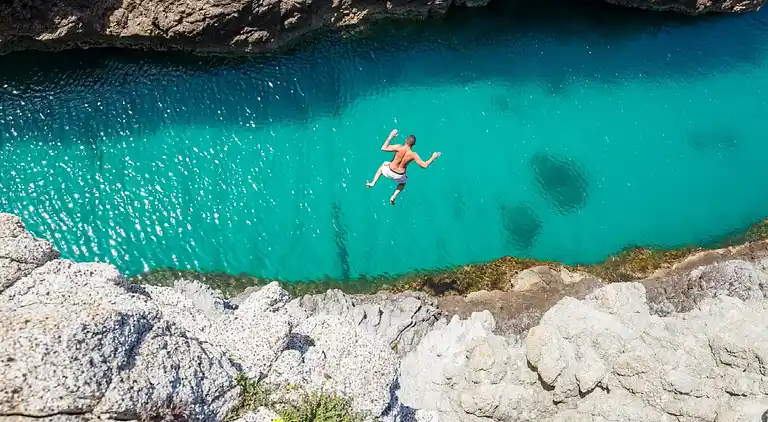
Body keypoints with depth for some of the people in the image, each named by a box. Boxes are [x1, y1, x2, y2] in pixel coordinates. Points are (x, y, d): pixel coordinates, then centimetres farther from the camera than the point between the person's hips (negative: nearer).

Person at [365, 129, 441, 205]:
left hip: (389, 171, 0)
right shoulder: (413, 155, -23)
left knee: (383, 164, 36)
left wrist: (391, 136, -10)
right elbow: (424, 165, -17)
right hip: (399, 175, 0)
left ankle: (372, 183, 28)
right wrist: (433, 157, -4)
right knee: (404, 181, 38)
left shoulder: (399, 148, -25)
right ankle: (393, 197, 23)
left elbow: (383, 148, -18)